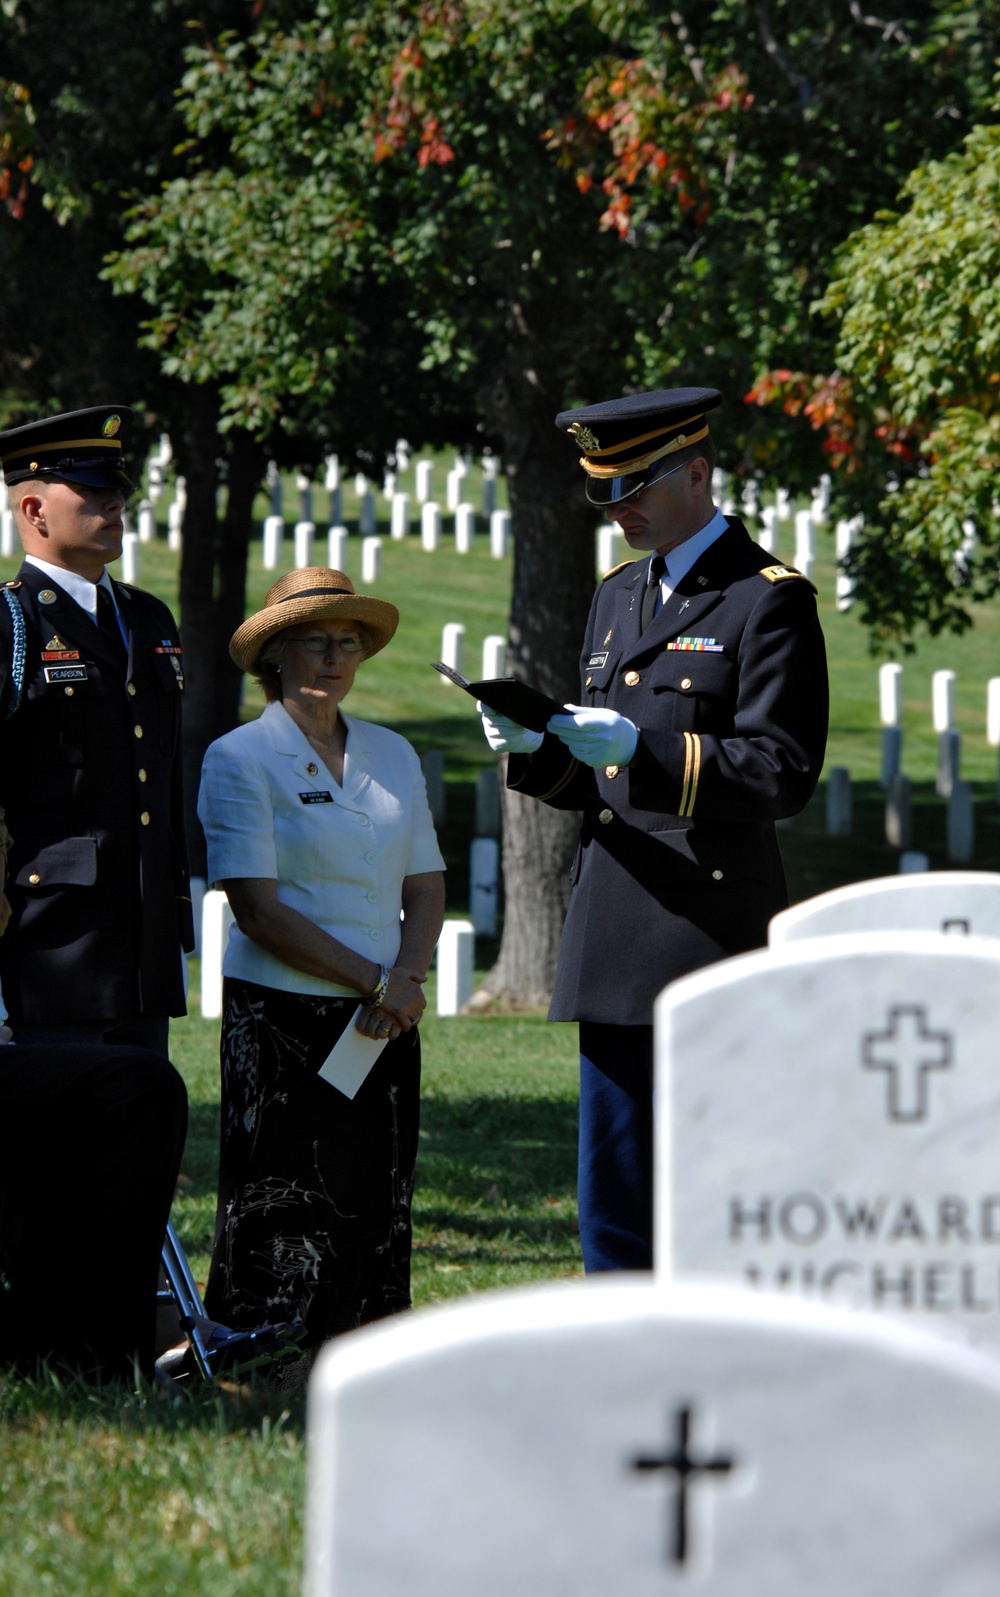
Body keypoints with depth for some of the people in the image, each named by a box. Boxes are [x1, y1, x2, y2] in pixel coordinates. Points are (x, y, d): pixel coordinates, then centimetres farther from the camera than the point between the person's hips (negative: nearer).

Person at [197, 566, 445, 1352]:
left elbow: (426, 887, 13)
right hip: (282, 1020, -5)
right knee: (287, 1225, -8)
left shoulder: (392, 754, 14)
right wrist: (374, 980, -12)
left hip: (386, 1023, 5)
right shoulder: (240, 759, -3)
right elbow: (259, 910, -10)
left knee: (377, 1214, 2)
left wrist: (407, 979, -7)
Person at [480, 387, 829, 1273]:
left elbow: (783, 774, -12)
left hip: (713, 937, -8)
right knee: (611, 1208, 8)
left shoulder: (769, 600, -6)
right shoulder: (618, 597, 19)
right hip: (615, 947, 8)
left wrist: (642, 749, -22)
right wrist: (535, 750, 0)